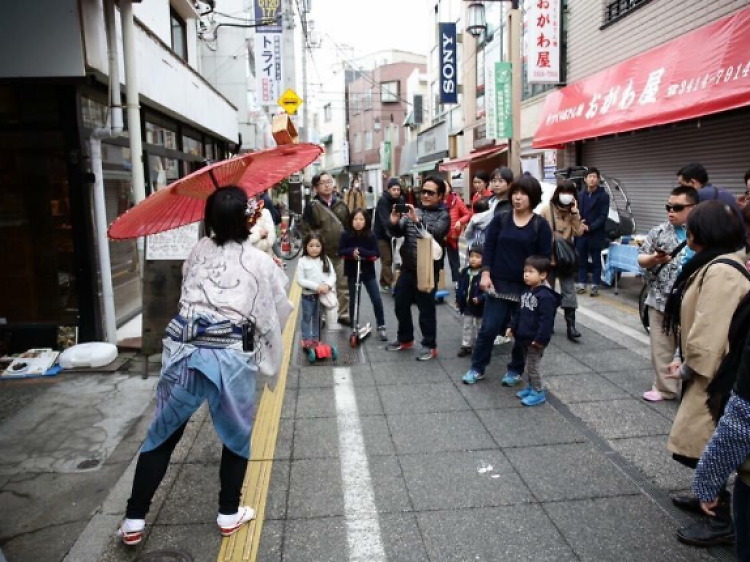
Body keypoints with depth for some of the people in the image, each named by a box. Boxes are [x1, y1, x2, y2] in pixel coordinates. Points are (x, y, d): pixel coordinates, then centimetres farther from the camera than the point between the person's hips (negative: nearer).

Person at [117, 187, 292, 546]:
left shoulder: (198, 251, 11)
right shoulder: (260, 262, 3)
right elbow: (275, 313, 9)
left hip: (183, 352, 3)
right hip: (231, 358, -2)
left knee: (162, 436, 16)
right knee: (237, 436, 19)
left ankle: (134, 521, 24)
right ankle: (229, 515, 29)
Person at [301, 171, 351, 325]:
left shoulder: (341, 204, 9)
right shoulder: (312, 206, -5)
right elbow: (306, 231, -8)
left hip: (341, 253, 4)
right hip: (321, 254, -3)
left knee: (343, 285, 5)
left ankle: (344, 314, 16)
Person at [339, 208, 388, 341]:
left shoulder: (371, 236, -7)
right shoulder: (346, 235, -6)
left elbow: (376, 253, -11)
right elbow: (340, 252, -6)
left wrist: (362, 252, -25)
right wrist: (351, 251, -25)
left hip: (368, 272, 0)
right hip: (352, 272, 0)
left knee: (377, 299, -1)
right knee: (353, 300, 10)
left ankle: (381, 327, 11)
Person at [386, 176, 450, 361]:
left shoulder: (443, 215, -4)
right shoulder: (413, 210, 10)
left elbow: (435, 232, -24)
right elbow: (398, 233, 5)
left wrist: (417, 220, -39)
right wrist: (394, 223, -18)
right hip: (407, 268, 6)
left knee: (426, 309, 1)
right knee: (401, 305, 15)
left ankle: (429, 346, 16)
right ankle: (405, 339, 33)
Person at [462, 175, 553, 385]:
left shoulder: (540, 225, -2)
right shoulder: (500, 219, 3)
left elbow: (545, 257, -1)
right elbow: (489, 248, 2)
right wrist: (485, 274, -9)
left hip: (527, 286, -1)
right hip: (499, 283, 1)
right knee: (489, 327, 2)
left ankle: (515, 370, 26)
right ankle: (477, 368, 16)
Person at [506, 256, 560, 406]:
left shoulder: (545, 296, -22)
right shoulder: (526, 292, 8)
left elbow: (546, 320, -24)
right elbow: (519, 312, 16)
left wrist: (540, 339, -25)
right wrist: (512, 327, 10)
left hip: (535, 340, -9)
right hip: (524, 338, 9)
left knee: (532, 367, 1)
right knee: (528, 366, 20)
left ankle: (538, 393, 14)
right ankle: (530, 387, 34)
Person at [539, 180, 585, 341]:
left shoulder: (573, 211, 4)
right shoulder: (547, 209, -7)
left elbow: (579, 232, -8)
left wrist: (575, 213, -15)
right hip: (548, 257, -3)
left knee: (569, 292, 1)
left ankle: (571, 326, 4)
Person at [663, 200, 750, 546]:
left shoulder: (721, 272, -25)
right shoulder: (718, 264, 9)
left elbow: (710, 331, -26)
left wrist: (688, 368, -12)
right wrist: (683, 358, 8)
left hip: (715, 375, -10)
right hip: (708, 369, 10)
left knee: (702, 446, 0)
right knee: (706, 443, 22)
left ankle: (722, 520, 14)